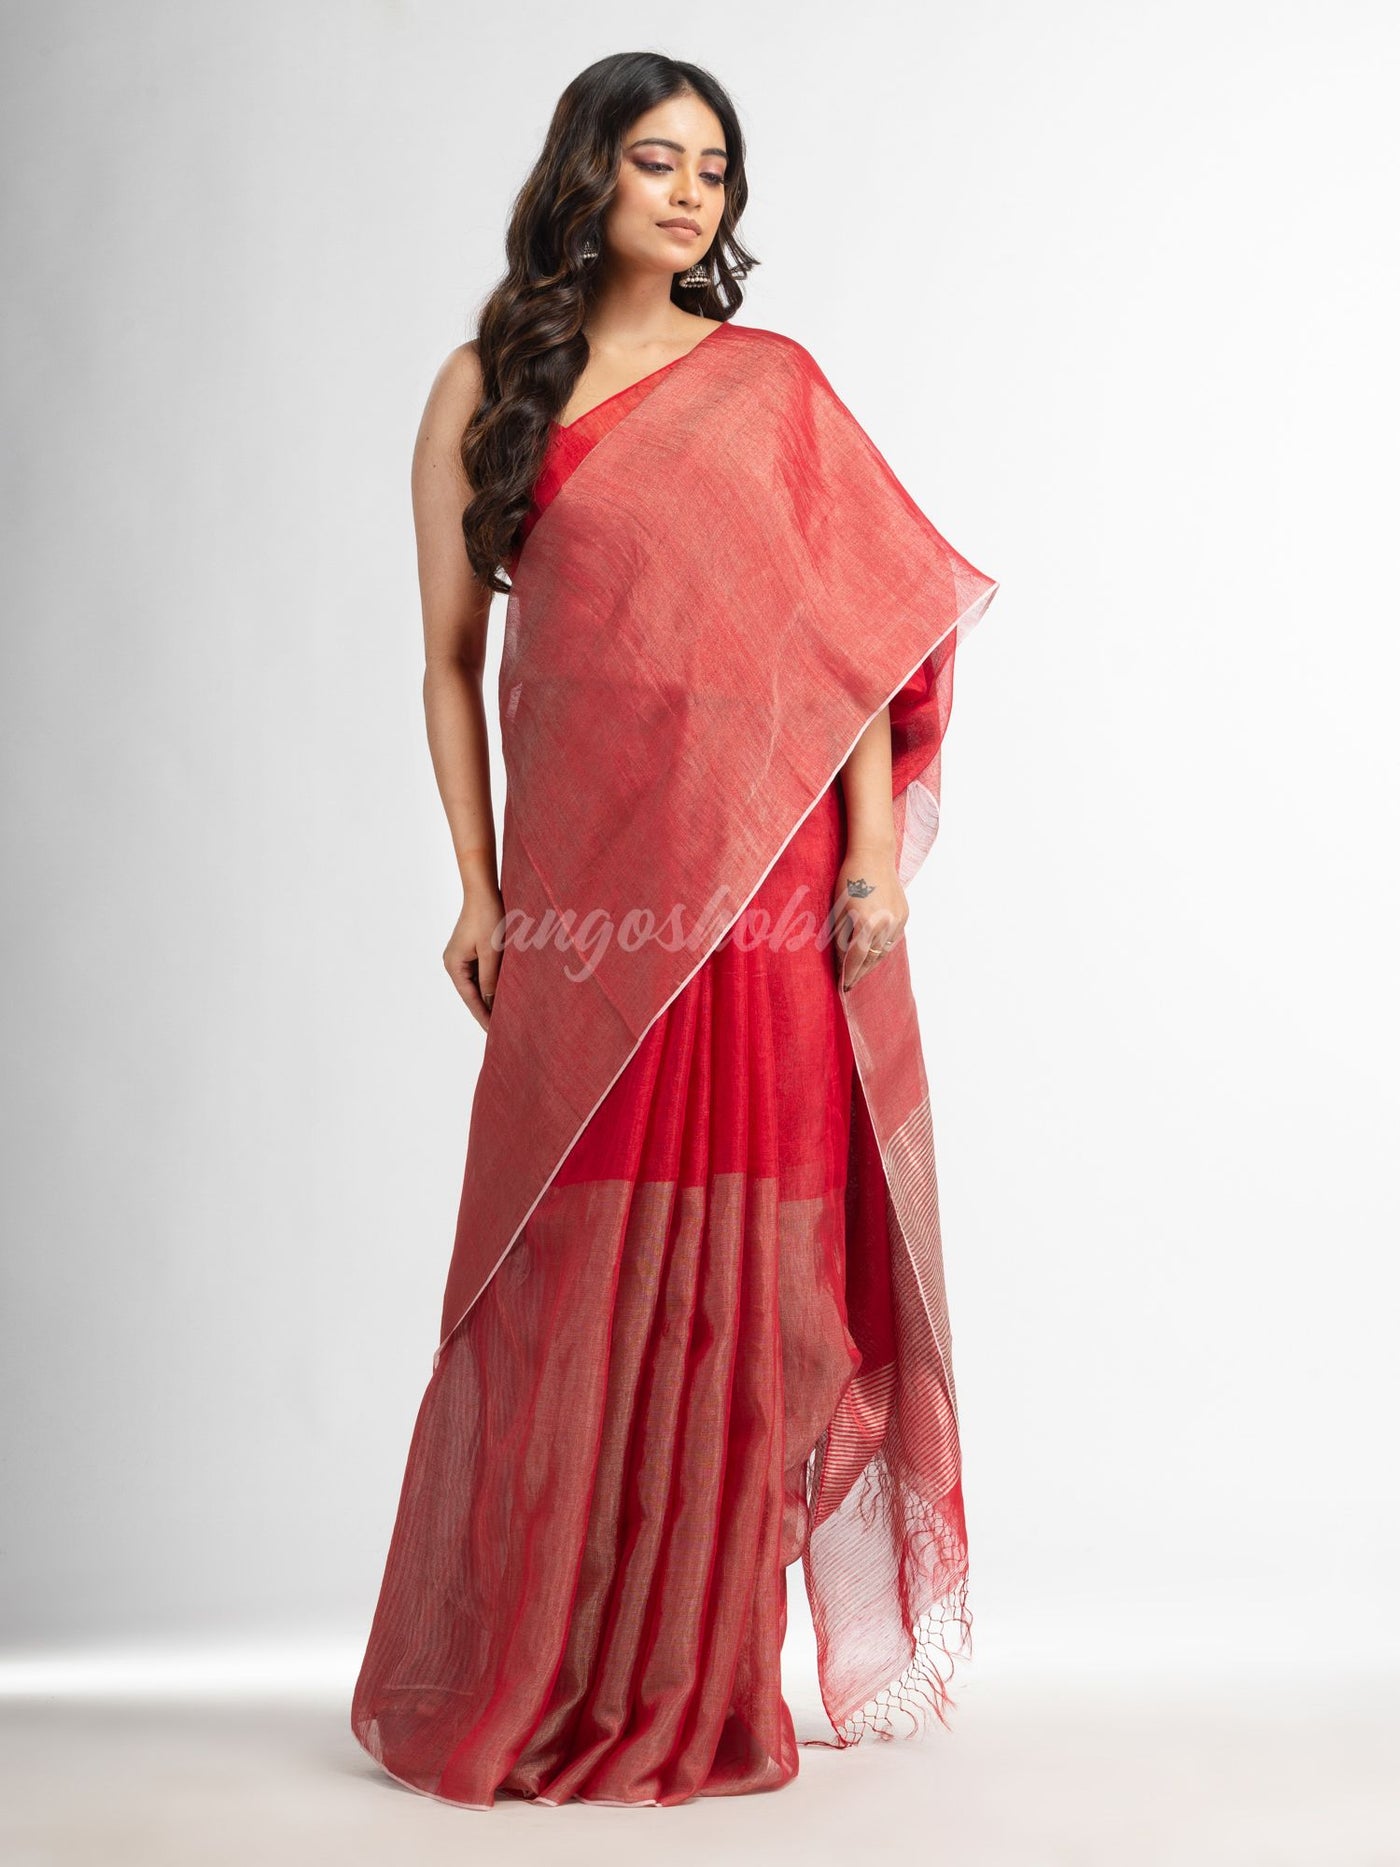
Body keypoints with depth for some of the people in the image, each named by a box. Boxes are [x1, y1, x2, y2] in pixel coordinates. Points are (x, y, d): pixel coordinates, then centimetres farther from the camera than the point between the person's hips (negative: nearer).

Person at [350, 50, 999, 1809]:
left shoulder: (770, 383, 10)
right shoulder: (482, 392, 10)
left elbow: (859, 623, 5)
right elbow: (450, 655, 10)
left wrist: (876, 858, -5)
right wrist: (478, 888, 2)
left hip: (763, 891, 0)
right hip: (580, 897, 0)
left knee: (740, 1271, 1)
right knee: (567, 1278, 1)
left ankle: (702, 1681, 14)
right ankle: (527, 1685, 16)